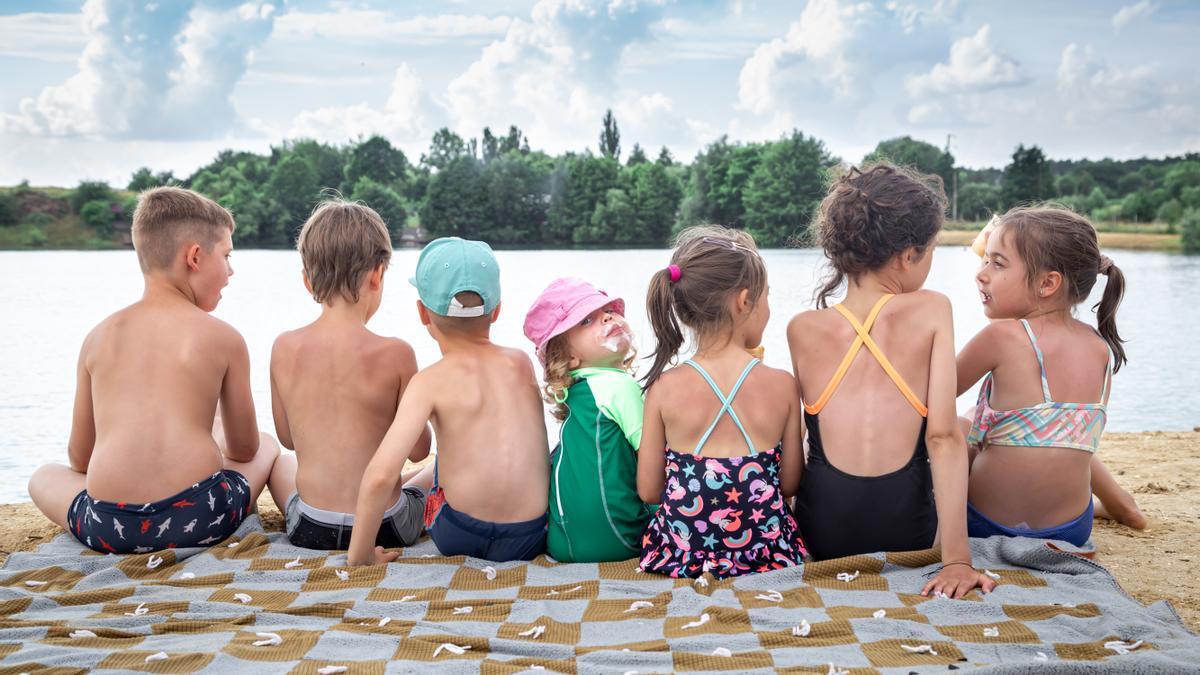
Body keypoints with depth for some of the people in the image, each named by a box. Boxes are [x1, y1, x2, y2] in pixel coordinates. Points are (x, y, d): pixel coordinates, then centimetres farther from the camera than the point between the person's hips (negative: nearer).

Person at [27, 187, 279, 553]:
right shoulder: (224, 338, 3)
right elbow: (244, 448, 13)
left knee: (44, 476, 33)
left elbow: (79, 457, 16)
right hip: (201, 517, -1)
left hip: (108, 528, 2)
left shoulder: (99, 337, 10)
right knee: (266, 445, 28)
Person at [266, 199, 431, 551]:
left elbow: (286, 437, 5)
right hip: (385, 529, -2)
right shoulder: (395, 353, -17)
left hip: (309, 531, 3)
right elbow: (417, 450, -9)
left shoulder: (284, 348, -8)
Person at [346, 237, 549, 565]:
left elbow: (380, 474, -24)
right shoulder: (521, 363, 0)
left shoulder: (430, 382, -13)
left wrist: (360, 554, -12)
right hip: (531, 538, 3)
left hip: (459, 535, -3)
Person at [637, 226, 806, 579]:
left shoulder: (663, 388, -10)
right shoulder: (782, 385, -9)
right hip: (765, 556, 0)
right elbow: (790, 484, 0)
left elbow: (649, 491, -3)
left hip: (681, 557, 0)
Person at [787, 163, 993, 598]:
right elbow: (943, 435, -16)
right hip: (907, 530, -2)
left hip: (821, 534, 2)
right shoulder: (932, 311, -9)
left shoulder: (802, 330, -3)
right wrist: (957, 558, -17)